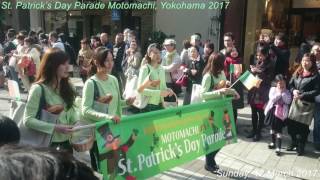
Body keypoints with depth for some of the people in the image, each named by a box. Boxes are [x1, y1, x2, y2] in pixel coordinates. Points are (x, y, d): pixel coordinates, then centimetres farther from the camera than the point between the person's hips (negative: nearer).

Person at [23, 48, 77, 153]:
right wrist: (55, 128, -25)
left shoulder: (66, 87, 6)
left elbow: (71, 109, 8)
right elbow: (27, 120, -17)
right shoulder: (38, 89, -15)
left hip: (66, 142, 6)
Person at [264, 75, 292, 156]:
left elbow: (288, 101, -14)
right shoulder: (273, 89, 1)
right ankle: (273, 142, 37)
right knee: (273, 127, 18)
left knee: (279, 130, -5)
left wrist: (283, 93, -16)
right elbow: (272, 99, -12)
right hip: (273, 110, 3)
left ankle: (278, 148, -2)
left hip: (281, 113, -3)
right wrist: (279, 93, -16)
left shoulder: (287, 92, -1)